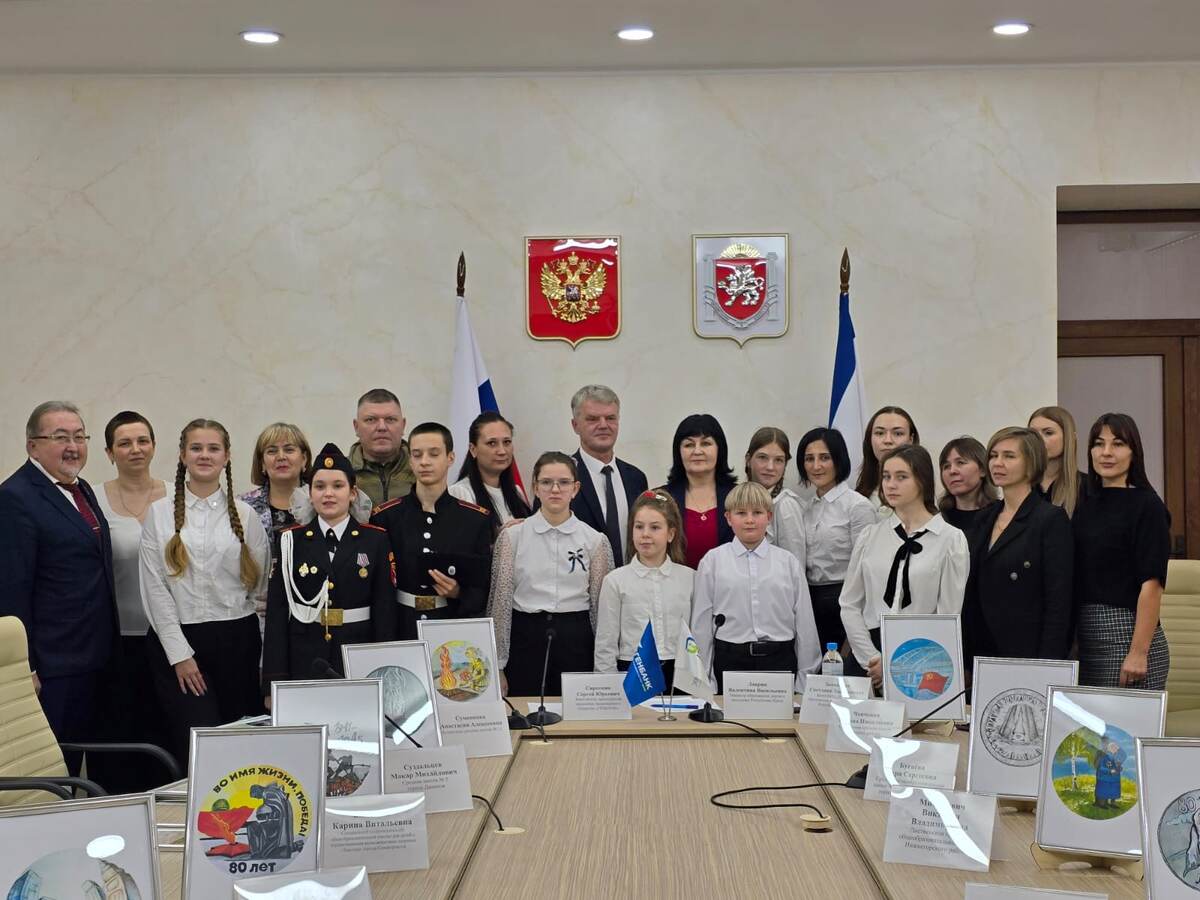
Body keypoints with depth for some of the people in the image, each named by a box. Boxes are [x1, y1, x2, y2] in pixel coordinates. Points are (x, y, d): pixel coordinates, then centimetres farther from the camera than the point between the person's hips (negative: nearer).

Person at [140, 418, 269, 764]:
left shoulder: (244, 515, 7)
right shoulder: (160, 512, 5)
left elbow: (261, 585, 6)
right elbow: (155, 587, 0)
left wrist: (264, 658, 0)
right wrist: (180, 654, -7)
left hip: (236, 641, 1)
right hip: (177, 640, -1)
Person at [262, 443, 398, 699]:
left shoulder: (376, 540, 2)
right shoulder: (290, 541, 3)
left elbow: (386, 610, 0)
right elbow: (277, 612, 0)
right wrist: (274, 682, -5)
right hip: (304, 662, 1)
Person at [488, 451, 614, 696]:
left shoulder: (595, 541, 3)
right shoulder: (512, 536, 1)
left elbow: (600, 604, 7)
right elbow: (500, 600, 2)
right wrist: (498, 666, 1)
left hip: (576, 639, 1)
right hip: (526, 637, 0)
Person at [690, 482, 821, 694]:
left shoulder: (788, 562, 4)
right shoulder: (712, 562, 2)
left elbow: (804, 621, 6)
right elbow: (702, 623, 3)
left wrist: (806, 676, 5)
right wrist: (703, 679, 1)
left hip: (779, 660, 1)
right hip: (731, 660, -1)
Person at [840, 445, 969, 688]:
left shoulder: (951, 539, -2)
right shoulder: (871, 535, 8)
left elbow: (948, 615, -5)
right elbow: (850, 604, 6)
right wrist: (872, 658, -5)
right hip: (866, 660, 3)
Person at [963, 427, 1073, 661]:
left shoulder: (1051, 519, -7)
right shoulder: (985, 519, 13)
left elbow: (1059, 604, -11)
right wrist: (965, 659, 9)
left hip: (1027, 653, -6)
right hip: (980, 653, 6)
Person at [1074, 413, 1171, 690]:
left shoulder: (1147, 505, -6)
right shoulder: (1087, 504, 13)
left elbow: (1152, 584, -12)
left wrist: (1139, 652, -18)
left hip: (1127, 633, -6)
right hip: (1086, 639, 6)